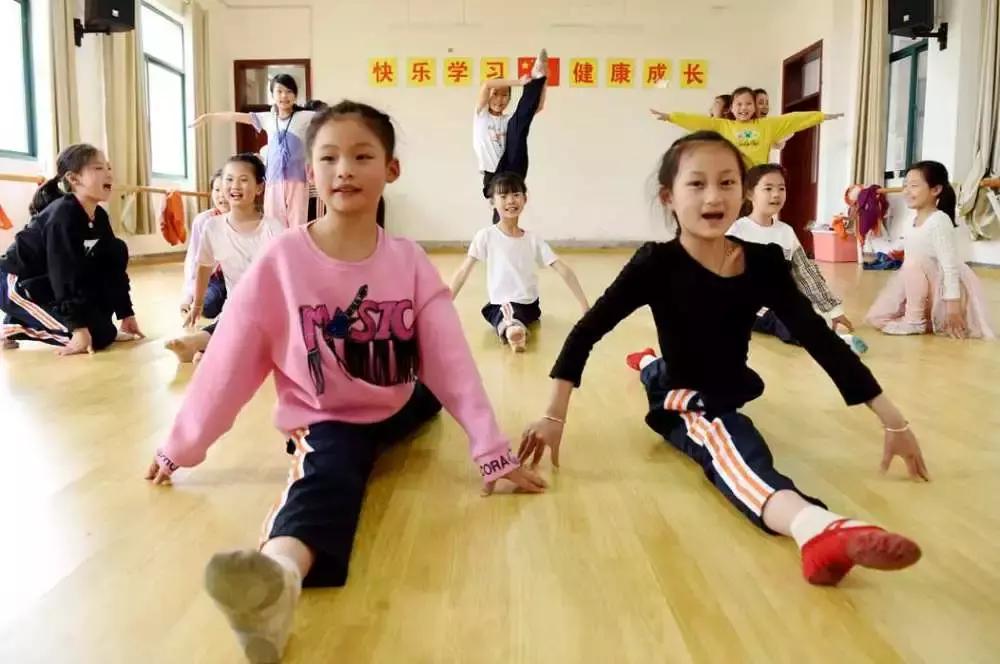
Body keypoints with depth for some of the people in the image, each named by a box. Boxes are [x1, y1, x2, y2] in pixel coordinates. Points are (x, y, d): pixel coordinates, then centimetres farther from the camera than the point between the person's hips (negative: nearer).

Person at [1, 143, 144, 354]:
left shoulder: (99, 217, 0)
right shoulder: (62, 216, -25)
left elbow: (112, 266, 2)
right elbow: (65, 276, -29)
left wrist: (126, 313, 1)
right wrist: (79, 327, -31)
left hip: (53, 284, 8)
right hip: (19, 285, -8)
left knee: (117, 251, -4)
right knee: (97, 333, -21)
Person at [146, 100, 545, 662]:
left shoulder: (410, 261, -9)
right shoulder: (283, 261, -15)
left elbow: (453, 360, -13)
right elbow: (228, 360, -11)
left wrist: (492, 451, -19)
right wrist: (181, 448, -5)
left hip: (399, 408, 7)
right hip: (325, 420, -7)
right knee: (326, 480, -39)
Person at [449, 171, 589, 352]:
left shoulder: (533, 240, 3)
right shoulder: (486, 236, -4)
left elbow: (564, 271, -1)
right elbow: (463, 272, -4)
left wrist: (586, 307, -10)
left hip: (529, 304, 11)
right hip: (501, 305, -11)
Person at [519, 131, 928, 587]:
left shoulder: (763, 262, -12)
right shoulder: (658, 264, -21)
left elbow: (819, 337, -11)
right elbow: (586, 333, -22)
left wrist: (893, 420, -12)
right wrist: (554, 415, -29)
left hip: (726, 391, 6)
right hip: (684, 405, -6)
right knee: (731, 450, -39)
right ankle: (815, 527, -71)